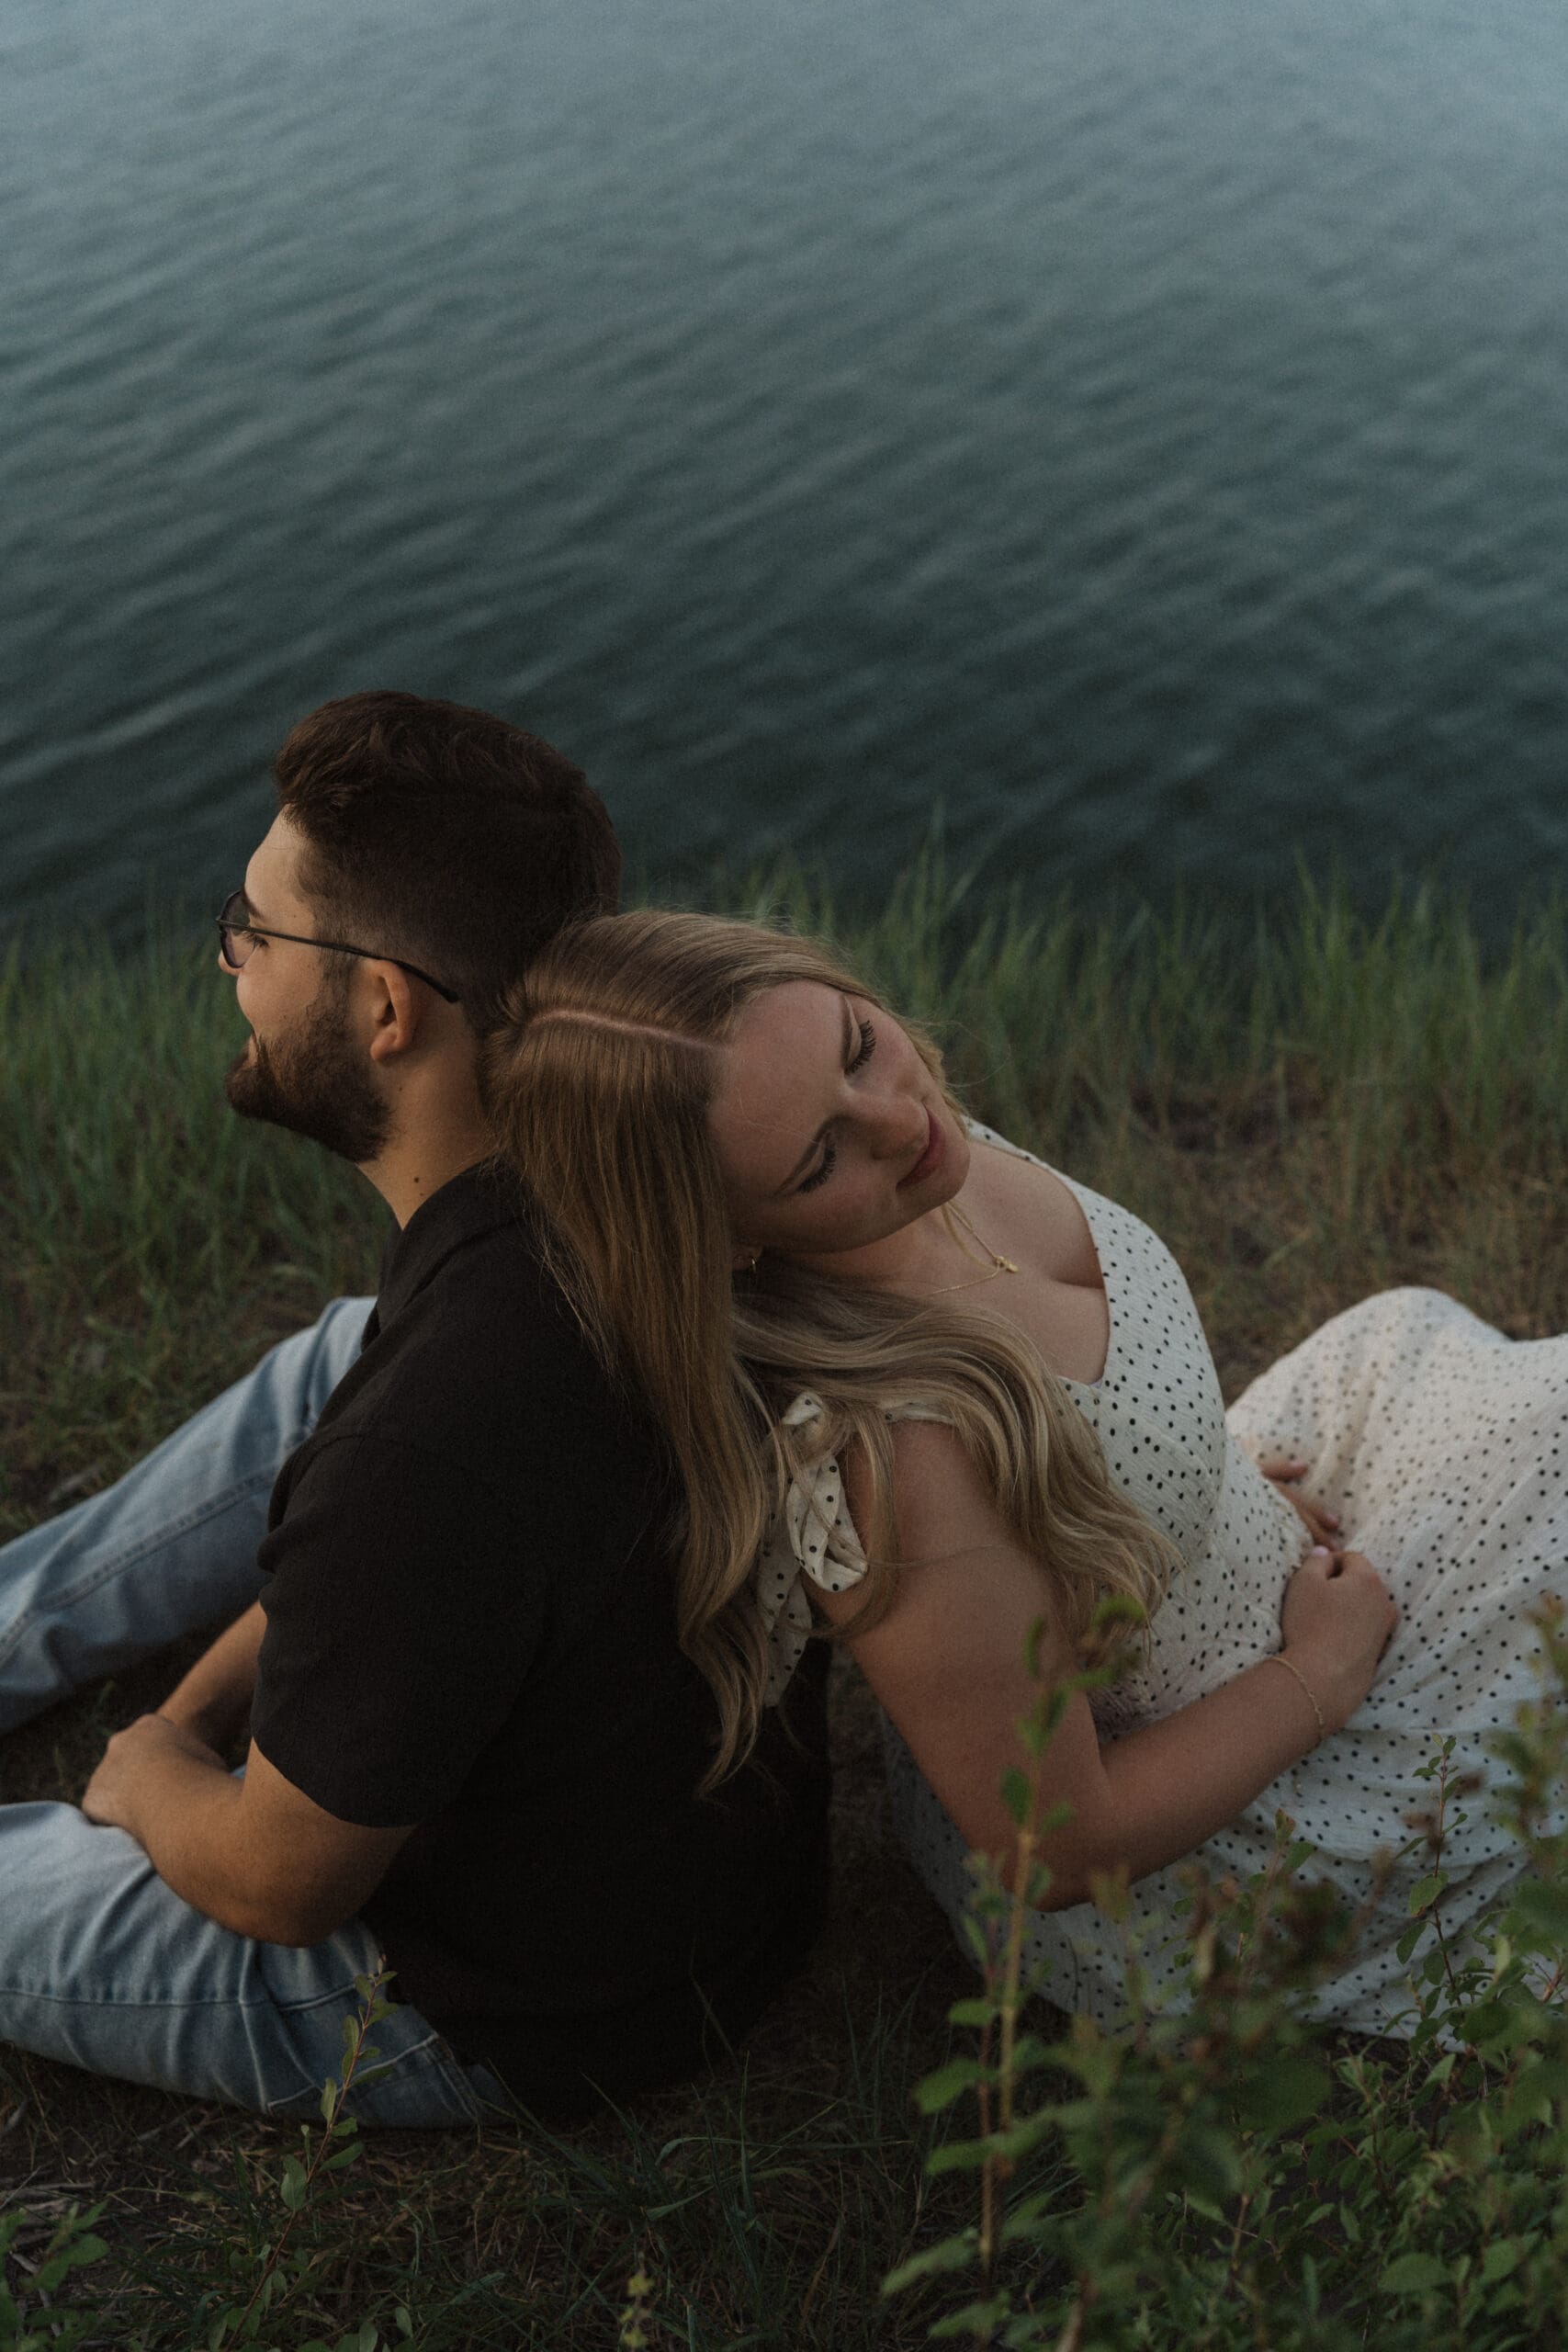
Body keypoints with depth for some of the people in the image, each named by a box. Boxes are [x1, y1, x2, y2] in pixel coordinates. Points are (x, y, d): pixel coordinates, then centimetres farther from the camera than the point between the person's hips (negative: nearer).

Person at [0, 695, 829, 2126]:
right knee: (343, 1354, 17)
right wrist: (199, 1702, 8)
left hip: (496, 2025, -7)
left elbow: (279, 1885, -23)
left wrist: (150, 1773, -1)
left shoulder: (428, 1453, -40)